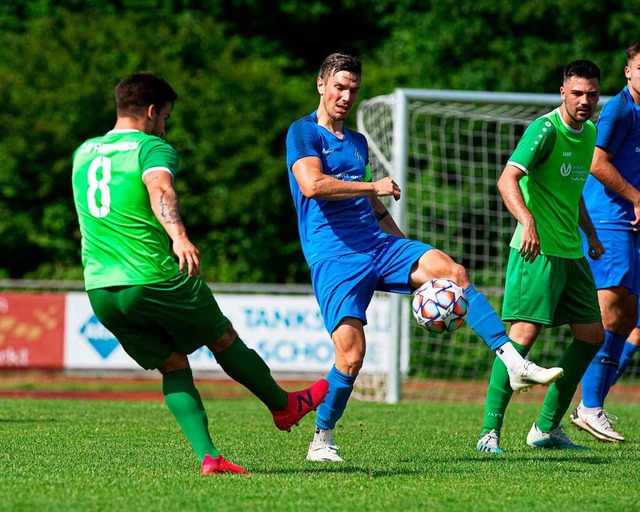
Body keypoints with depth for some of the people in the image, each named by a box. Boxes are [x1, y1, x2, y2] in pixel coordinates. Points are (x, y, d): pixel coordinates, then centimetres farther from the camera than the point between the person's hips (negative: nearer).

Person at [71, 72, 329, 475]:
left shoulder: (83, 153, 16)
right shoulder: (152, 147, -5)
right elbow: (159, 189, -28)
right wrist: (180, 237, -43)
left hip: (100, 290, 6)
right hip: (154, 280, -6)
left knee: (173, 366, 14)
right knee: (224, 339, 17)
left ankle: (208, 456, -1)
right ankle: (284, 406, 37)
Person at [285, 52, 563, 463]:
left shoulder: (357, 142, 23)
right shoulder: (303, 132, 0)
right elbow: (311, 185, -19)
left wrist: (407, 249, 28)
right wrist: (374, 186, -13)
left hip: (378, 245, 6)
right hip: (334, 258, -6)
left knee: (452, 271, -19)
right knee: (351, 356, -16)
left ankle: (515, 363, -27)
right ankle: (322, 440, 6)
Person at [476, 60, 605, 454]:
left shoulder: (589, 132, 13)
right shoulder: (545, 129, -13)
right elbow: (508, 178, -25)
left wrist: (591, 234, 26)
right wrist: (527, 220, -40)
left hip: (571, 252, 9)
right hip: (538, 250, -9)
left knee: (592, 336, 9)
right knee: (524, 332, -15)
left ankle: (547, 428, 17)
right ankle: (490, 432, -11)